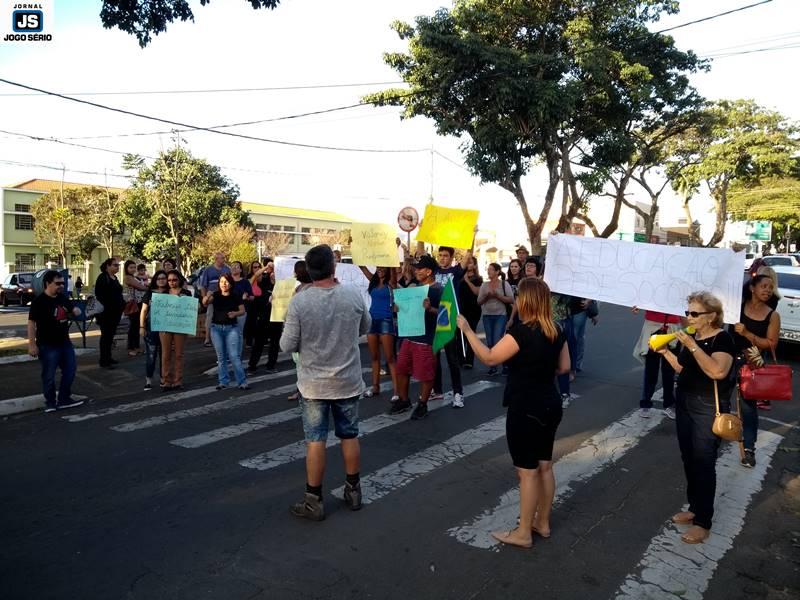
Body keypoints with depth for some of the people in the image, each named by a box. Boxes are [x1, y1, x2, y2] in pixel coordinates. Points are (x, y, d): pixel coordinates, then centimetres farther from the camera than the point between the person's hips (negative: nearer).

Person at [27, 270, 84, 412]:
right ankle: (50, 402, 18)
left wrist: (76, 311, -7)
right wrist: (32, 344, -19)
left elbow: (72, 309, 20)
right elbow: (31, 323, -16)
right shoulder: (39, 302, -16)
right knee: (49, 375, 4)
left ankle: (64, 399, 24)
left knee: (70, 369, 11)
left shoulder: (63, 298, 4)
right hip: (47, 345, -7)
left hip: (65, 342, 7)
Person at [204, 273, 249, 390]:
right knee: (221, 356, 9)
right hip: (216, 328, 2)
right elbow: (205, 303, -19)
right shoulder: (215, 295, -2)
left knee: (234, 356, -6)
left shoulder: (236, 296, -3)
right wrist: (207, 297, -42)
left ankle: (242, 382, -3)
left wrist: (235, 313, -19)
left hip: (231, 328, -2)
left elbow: (242, 310, 2)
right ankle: (223, 381, 17)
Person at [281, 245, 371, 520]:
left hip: (314, 384, -2)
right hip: (348, 381, 2)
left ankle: (314, 501, 18)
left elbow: (287, 346, -10)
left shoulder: (299, 301, -16)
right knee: (350, 436, 16)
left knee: (315, 440, 8)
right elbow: (365, 329, 8)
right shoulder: (354, 295, -9)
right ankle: (353, 491, 30)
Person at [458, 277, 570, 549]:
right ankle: (543, 523, 33)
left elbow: (489, 357, -18)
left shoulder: (522, 331, -22)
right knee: (545, 466, 18)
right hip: (550, 405, 8)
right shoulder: (557, 331, 2)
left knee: (527, 471, 3)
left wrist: (467, 329, -12)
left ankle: (523, 533, 16)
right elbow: (564, 367, 10)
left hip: (526, 409, -8)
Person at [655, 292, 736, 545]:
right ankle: (694, 508, 31)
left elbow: (718, 371, -31)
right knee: (688, 460, 15)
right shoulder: (693, 337, 7)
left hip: (708, 410, -8)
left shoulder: (722, 339, -15)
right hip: (685, 404, 8)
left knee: (703, 464, -2)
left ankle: (704, 523, 10)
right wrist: (666, 352, 3)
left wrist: (692, 346, -29)